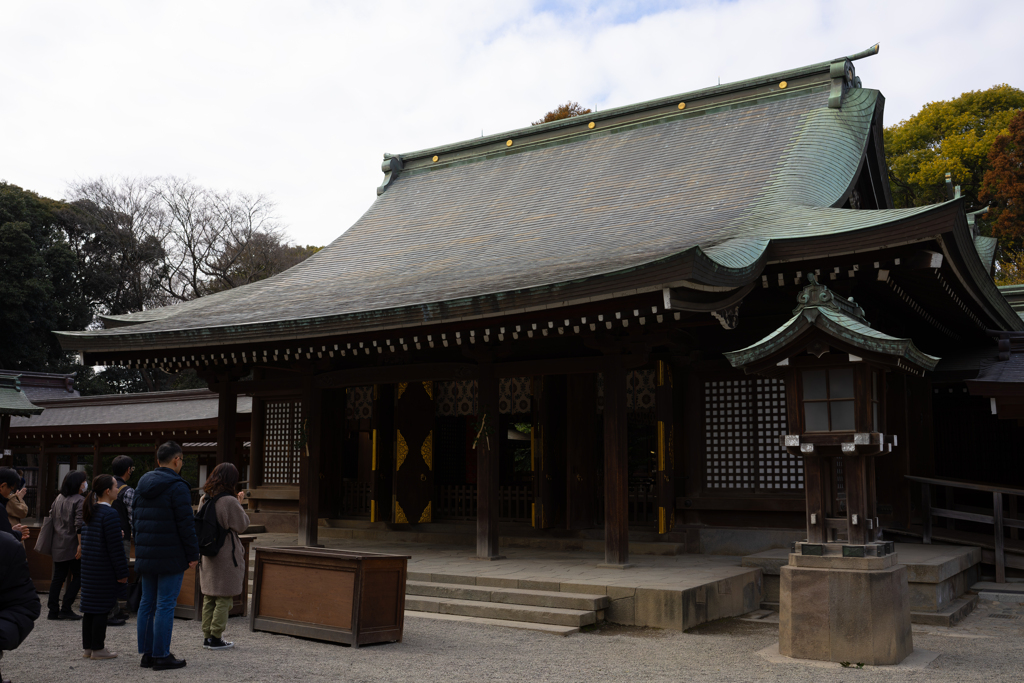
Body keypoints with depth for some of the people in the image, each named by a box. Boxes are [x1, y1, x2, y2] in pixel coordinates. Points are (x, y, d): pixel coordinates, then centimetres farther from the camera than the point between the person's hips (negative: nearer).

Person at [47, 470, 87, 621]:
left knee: (58, 577, 11)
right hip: (72, 546, -7)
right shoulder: (80, 500, -13)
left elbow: (51, 518, 18)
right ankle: (66, 609, -1)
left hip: (58, 545, 7)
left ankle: (53, 610, 11)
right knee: (77, 576, 2)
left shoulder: (58, 499, 12)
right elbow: (79, 525, -20)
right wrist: (80, 545, -19)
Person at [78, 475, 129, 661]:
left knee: (89, 607, 13)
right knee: (102, 608, -2)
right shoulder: (110, 514, -17)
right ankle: (98, 649, 3)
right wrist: (122, 573, -14)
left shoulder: (89, 512, 11)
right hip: (104, 569, -9)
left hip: (88, 568, 9)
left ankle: (87, 647, 20)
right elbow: (115, 546, -18)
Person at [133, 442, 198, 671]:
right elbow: (186, 524, -16)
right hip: (171, 557, -8)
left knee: (147, 603, 13)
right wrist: (193, 554, -10)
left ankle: (147, 652, 18)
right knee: (165, 605, -3)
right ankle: (161, 656, 0)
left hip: (145, 555, 8)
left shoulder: (143, 485, 12)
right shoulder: (177, 487, -14)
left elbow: (135, 519, 17)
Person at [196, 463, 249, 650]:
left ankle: (207, 636, 19)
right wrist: (239, 504, 2)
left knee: (208, 597, 14)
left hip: (208, 554, 7)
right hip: (226, 555, -7)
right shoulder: (229, 501, -17)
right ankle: (215, 638, 3)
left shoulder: (204, 499, 4)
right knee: (224, 598, 1)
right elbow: (242, 525, -8)